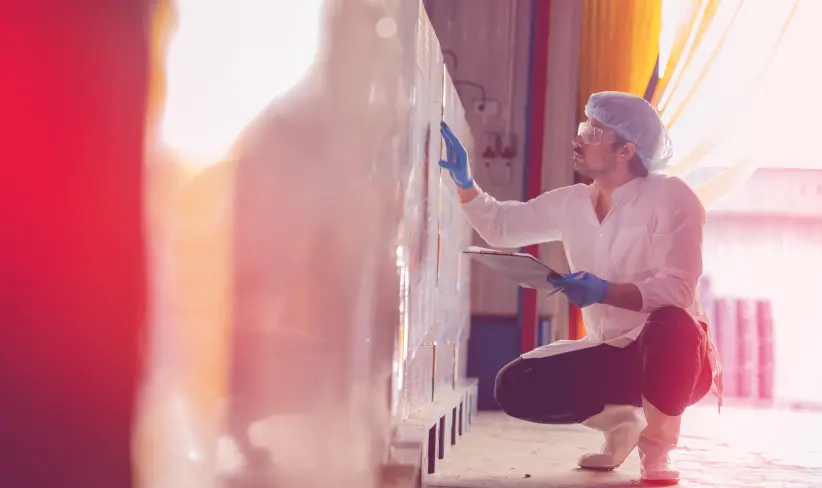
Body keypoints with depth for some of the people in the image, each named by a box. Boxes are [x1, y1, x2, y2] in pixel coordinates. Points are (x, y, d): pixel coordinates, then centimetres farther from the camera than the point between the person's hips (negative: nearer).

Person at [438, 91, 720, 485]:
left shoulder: (670, 196, -15)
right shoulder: (570, 204, 4)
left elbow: (676, 290, -24)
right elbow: (499, 226, 15)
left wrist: (605, 292, -40)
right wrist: (464, 182, -2)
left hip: (674, 352, -5)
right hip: (613, 354, 6)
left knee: (668, 324, -41)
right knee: (514, 388, -13)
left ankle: (656, 451, -14)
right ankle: (618, 419, 11)